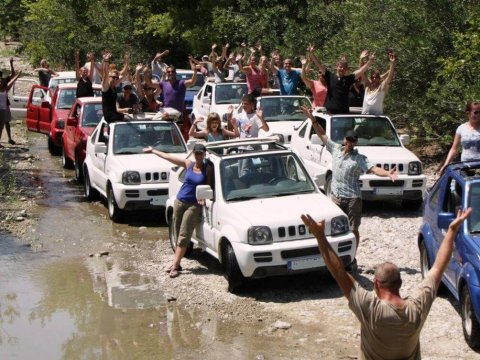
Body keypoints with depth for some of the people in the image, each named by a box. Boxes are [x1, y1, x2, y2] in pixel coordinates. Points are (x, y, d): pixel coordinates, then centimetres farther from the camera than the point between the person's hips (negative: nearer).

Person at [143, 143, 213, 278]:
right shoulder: (188, 164, 3)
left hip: (194, 205, -3)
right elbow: (168, 156, 10)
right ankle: (176, 263, 14)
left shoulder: (208, 168, -3)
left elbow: (209, 185, 2)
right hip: (180, 201, 3)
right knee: (177, 234, 6)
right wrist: (152, 150, 16)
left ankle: (175, 265, -7)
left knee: (184, 236, -6)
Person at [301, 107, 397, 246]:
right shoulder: (336, 149, 5)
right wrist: (312, 119, 5)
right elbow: (322, 135, 10)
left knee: (353, 230, 2)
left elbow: (374, 169, -19)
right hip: (336, 197, 3)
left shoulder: (359, 158, -6)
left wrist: (387, 173, -37)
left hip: (353, 198, -3)